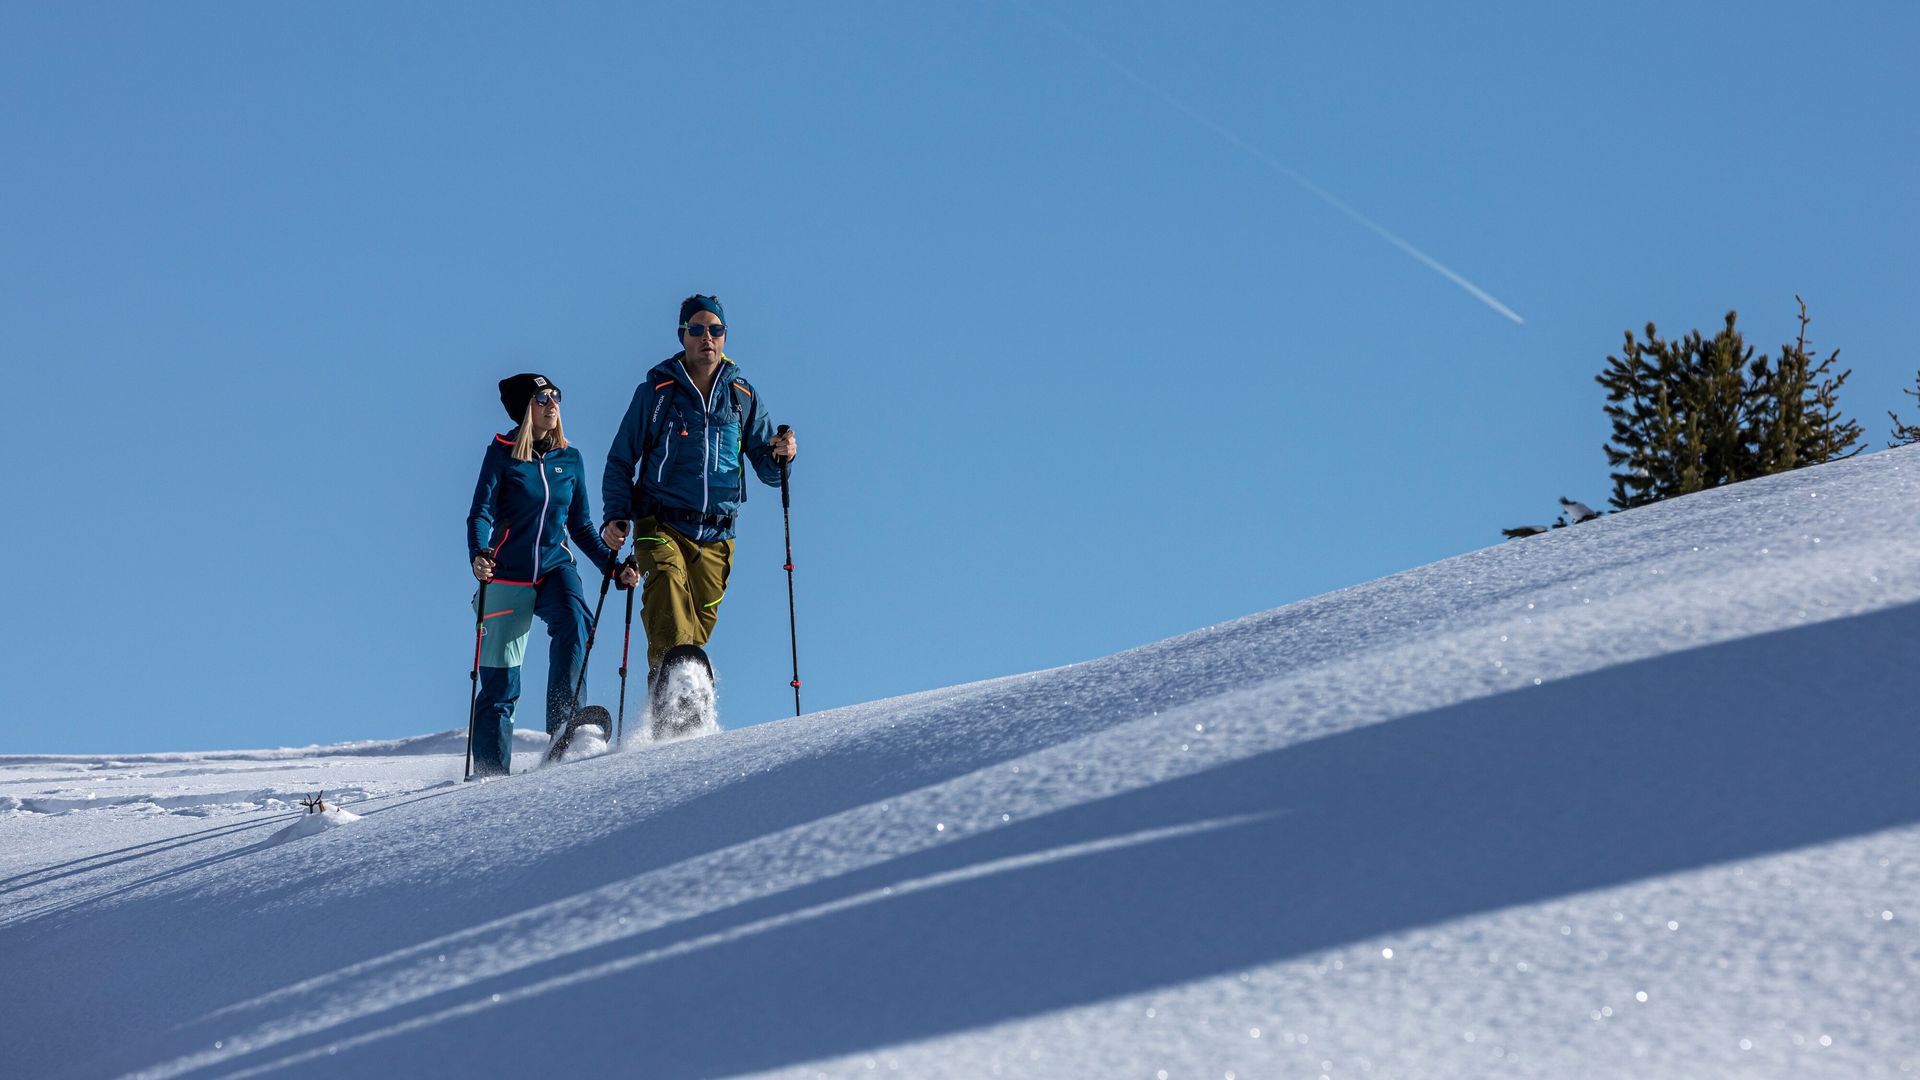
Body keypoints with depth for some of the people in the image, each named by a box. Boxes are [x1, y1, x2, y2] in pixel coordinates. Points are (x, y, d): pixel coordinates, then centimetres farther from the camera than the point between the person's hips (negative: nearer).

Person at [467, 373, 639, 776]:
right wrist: (479, 555, -30)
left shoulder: (570, 460, 8)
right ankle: (491, 771, 12)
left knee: (571, 621, -31)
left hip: (555, 568, 3)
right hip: (508, 575, -2)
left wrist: (613, 565, 4)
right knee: (499, 683, -1)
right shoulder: (501, 455, -3)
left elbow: (581, 527, 15)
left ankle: (564, 721, -28)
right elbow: (480, 513, -11)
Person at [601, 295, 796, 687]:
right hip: (661, 525, -3)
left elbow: (768, 470, 11)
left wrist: (781, 455, -13)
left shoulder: (744, 396, 11)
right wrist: (616, 515, -5)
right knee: (666, 580, -30)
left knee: (700, 623, 2)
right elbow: (621, 460, 9)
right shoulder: (656, 391, 5)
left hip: (715, 536, 3)